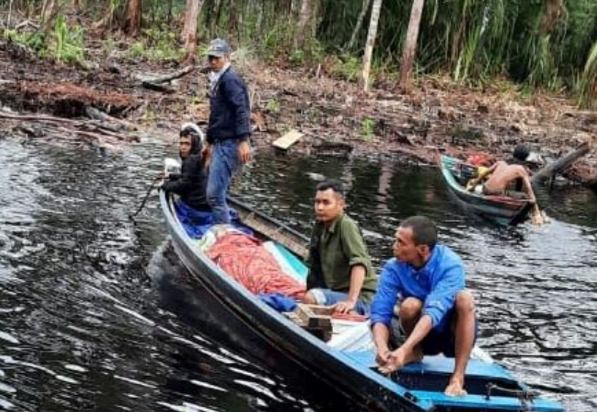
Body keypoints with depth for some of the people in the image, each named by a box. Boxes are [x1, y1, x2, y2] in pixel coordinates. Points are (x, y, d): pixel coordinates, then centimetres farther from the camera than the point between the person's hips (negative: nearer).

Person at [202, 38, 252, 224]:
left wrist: (244, 141, -30)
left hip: (229, 144, -10)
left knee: (214, 194, -12)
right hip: (220, 143, 10)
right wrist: (209, 142, 31)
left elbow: (241, 111, -22)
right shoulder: (217, 80, 20)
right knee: (217, 193, 12)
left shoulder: (230, 80, -11)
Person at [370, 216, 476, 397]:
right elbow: (380, 313, -22)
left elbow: (434, 312, -38)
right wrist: (382, 348, -43)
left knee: (464, 298, -32)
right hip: (422, 338, 2)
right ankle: (415, 353, -1)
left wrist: (403, 350, -50)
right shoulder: (394, 268, -17)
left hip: (454, 334, -2)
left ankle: (457, 378, -29)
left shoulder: (450, 265, -26)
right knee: (410, 305, -30)